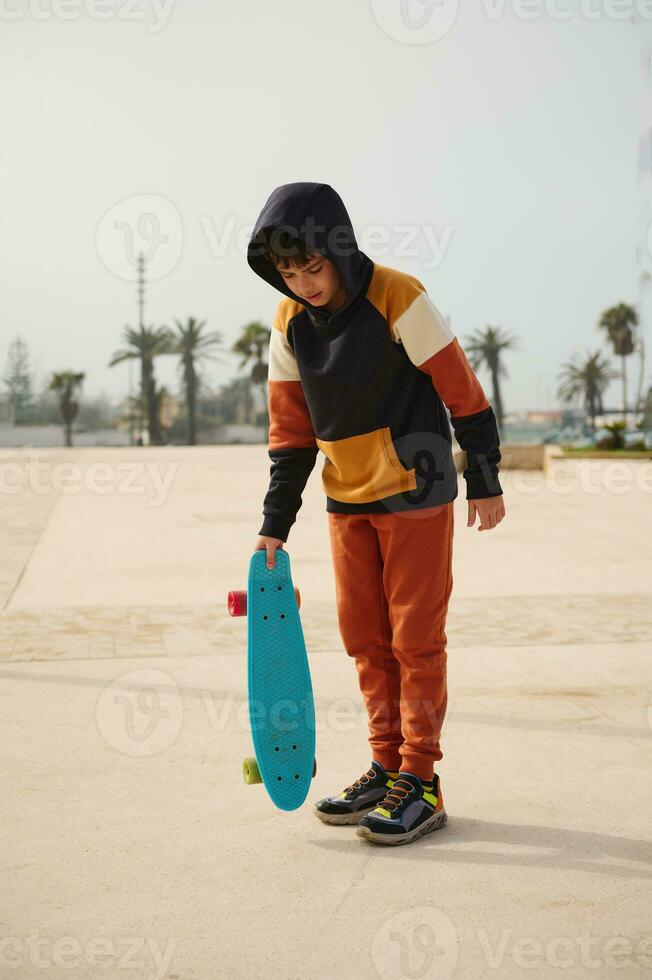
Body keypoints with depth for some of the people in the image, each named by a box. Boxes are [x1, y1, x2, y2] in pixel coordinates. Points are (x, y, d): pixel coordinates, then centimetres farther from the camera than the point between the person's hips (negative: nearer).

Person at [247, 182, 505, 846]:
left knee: (415, 635, -2)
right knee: (364, 636, 10)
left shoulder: (398, 298, -16)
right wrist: (275, 523, 4)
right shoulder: (289, 323, 1)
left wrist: (484, 480, -6)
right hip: (346, 498, 6)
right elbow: (291, 427, 7)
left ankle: (421, 783, 7)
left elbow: (460, 388, -11)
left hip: (415, 491, -6)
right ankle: (387, 765, 23)